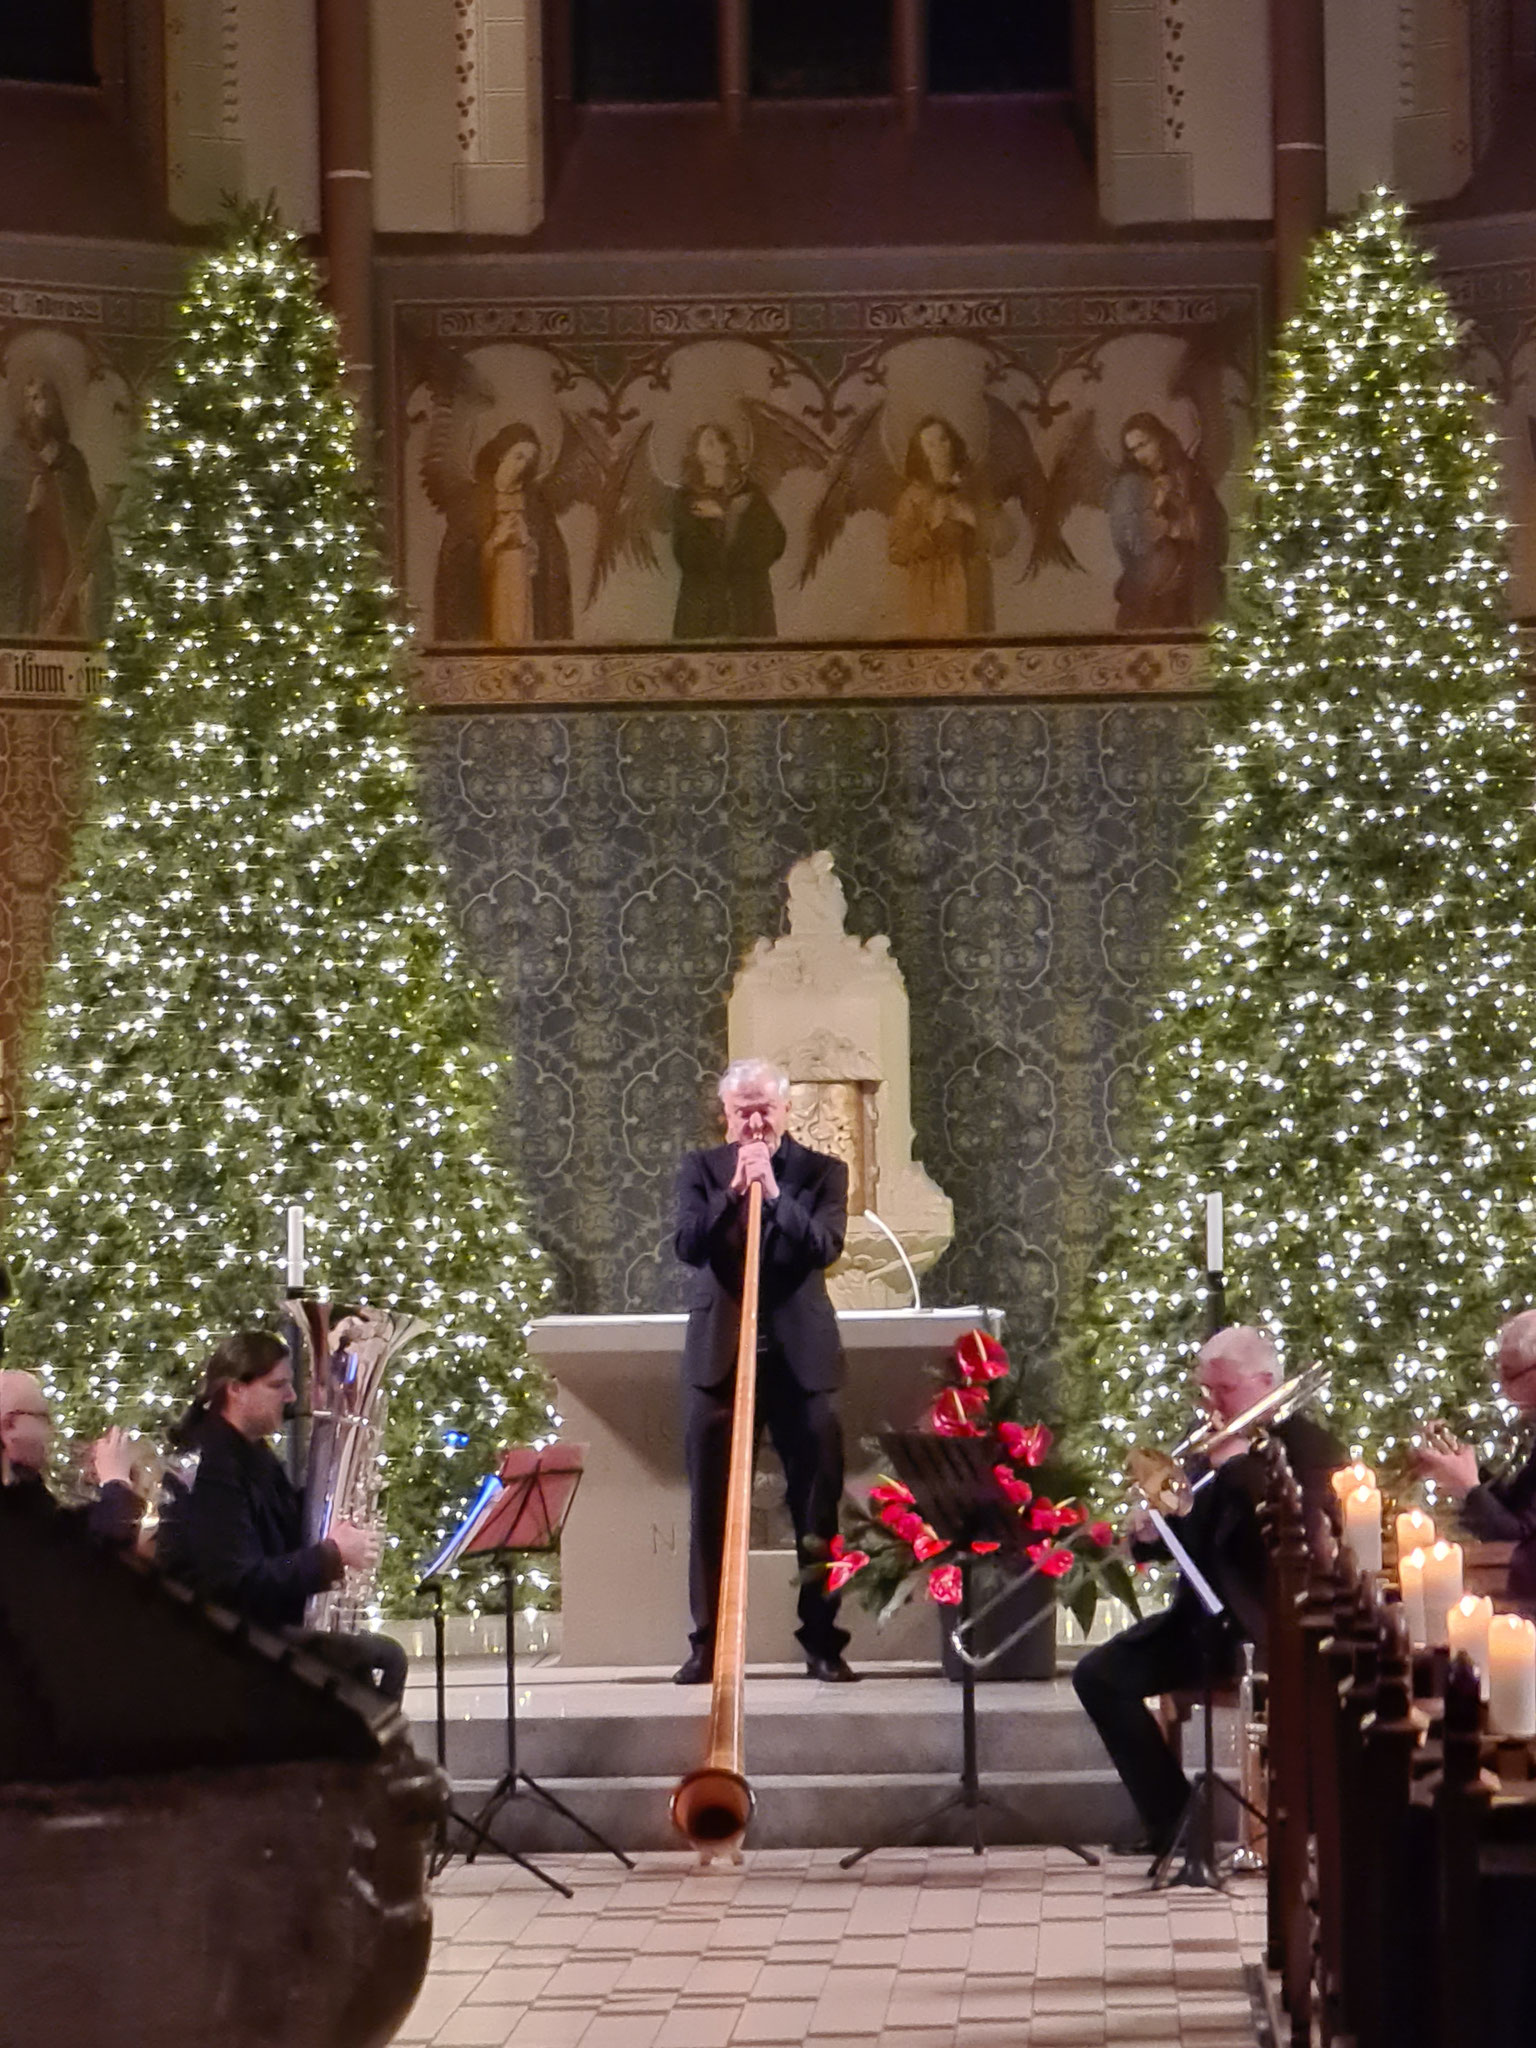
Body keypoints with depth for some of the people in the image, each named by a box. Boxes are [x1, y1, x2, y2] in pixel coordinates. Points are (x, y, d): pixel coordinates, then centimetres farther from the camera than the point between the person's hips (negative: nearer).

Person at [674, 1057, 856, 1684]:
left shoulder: (821, 1172, 4)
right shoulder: (701, 1170, 7)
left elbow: (825, 1246, -10)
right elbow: (688, 1245, -6)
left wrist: (775, 1192, -18)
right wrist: (733, 1192, -16)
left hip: (802, 1355, -1)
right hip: (719, 1352, 1)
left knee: (818, 1504, 0)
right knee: (711, 1507, 1)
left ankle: (822, 1641, 6)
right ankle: (709, 1643, 6)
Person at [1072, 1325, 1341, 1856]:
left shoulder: (1312, 1448, -6)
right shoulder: (1211, 1446, 14)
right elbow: (1189, 1530, 21)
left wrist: (1237, 1462, -20)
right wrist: (1150, 1533, -3)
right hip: (1204, 1616, 8)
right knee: (1099, 1674, -6)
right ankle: (1170, 1817, -2)